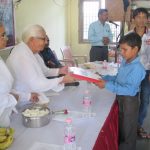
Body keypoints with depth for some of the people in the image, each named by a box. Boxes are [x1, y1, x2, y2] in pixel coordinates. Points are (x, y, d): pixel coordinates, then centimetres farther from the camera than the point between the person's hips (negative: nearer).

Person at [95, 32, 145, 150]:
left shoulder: (137, 68, -27)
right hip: (120, 99, 9)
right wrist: (103, 78, -2)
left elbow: (129, 90, -31)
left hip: (129, 101, -8)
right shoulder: (124, 62, 1)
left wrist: (107, 85, -33)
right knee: (120, 127, 26)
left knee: (128, 130, 12)